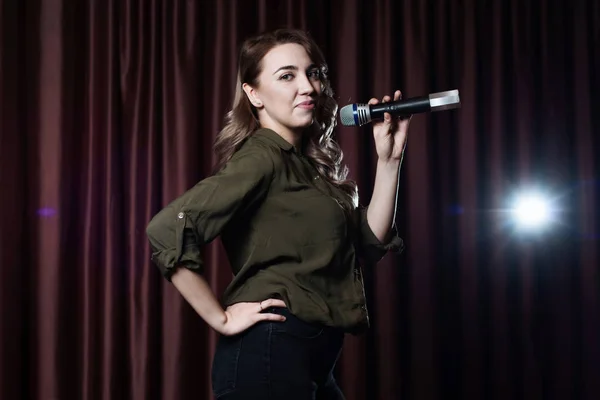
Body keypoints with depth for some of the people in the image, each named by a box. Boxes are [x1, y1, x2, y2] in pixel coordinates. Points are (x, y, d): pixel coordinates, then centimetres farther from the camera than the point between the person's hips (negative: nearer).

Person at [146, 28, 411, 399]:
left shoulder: (310, 163, 12)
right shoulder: (262, 157, -13)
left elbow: (368, 243, 10)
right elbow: (167, 229, -25)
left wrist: (389, 159, 3)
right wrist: (222, 319, -18)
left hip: (314, 357, 9)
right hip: (269, 354, -9)